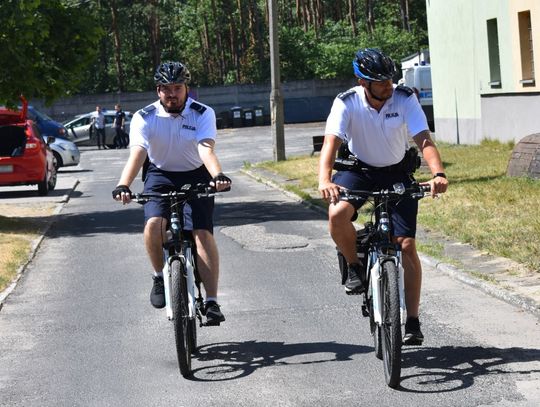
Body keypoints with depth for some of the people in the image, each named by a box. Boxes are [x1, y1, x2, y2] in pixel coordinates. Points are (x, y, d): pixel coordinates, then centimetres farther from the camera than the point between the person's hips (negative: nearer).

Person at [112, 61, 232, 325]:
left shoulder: (203, 114, -12)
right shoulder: (144, 117, -12)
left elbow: (206, 149, -28)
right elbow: (137, 153, -27)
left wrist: (217, 175, -49)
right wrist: (123, 185, -45)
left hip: (196, 177, 0)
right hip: (160, 176, 0)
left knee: (203, 233, -18)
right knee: (154, 224, -27)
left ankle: (211, 302, -16)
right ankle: (160, 277, -1)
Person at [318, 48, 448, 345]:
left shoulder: (405, 99, -18)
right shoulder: (346, 103, -19)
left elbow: (424, 140, -26)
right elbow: (331, 142, -29)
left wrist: (438, 173, -45)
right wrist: (325, 180, -48)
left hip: (397, 173, 0)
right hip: (359, 170, 0)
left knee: (406, 245, -8)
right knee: (337, 214, -31)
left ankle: (412, 322, 0)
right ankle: (355, 267, -2)